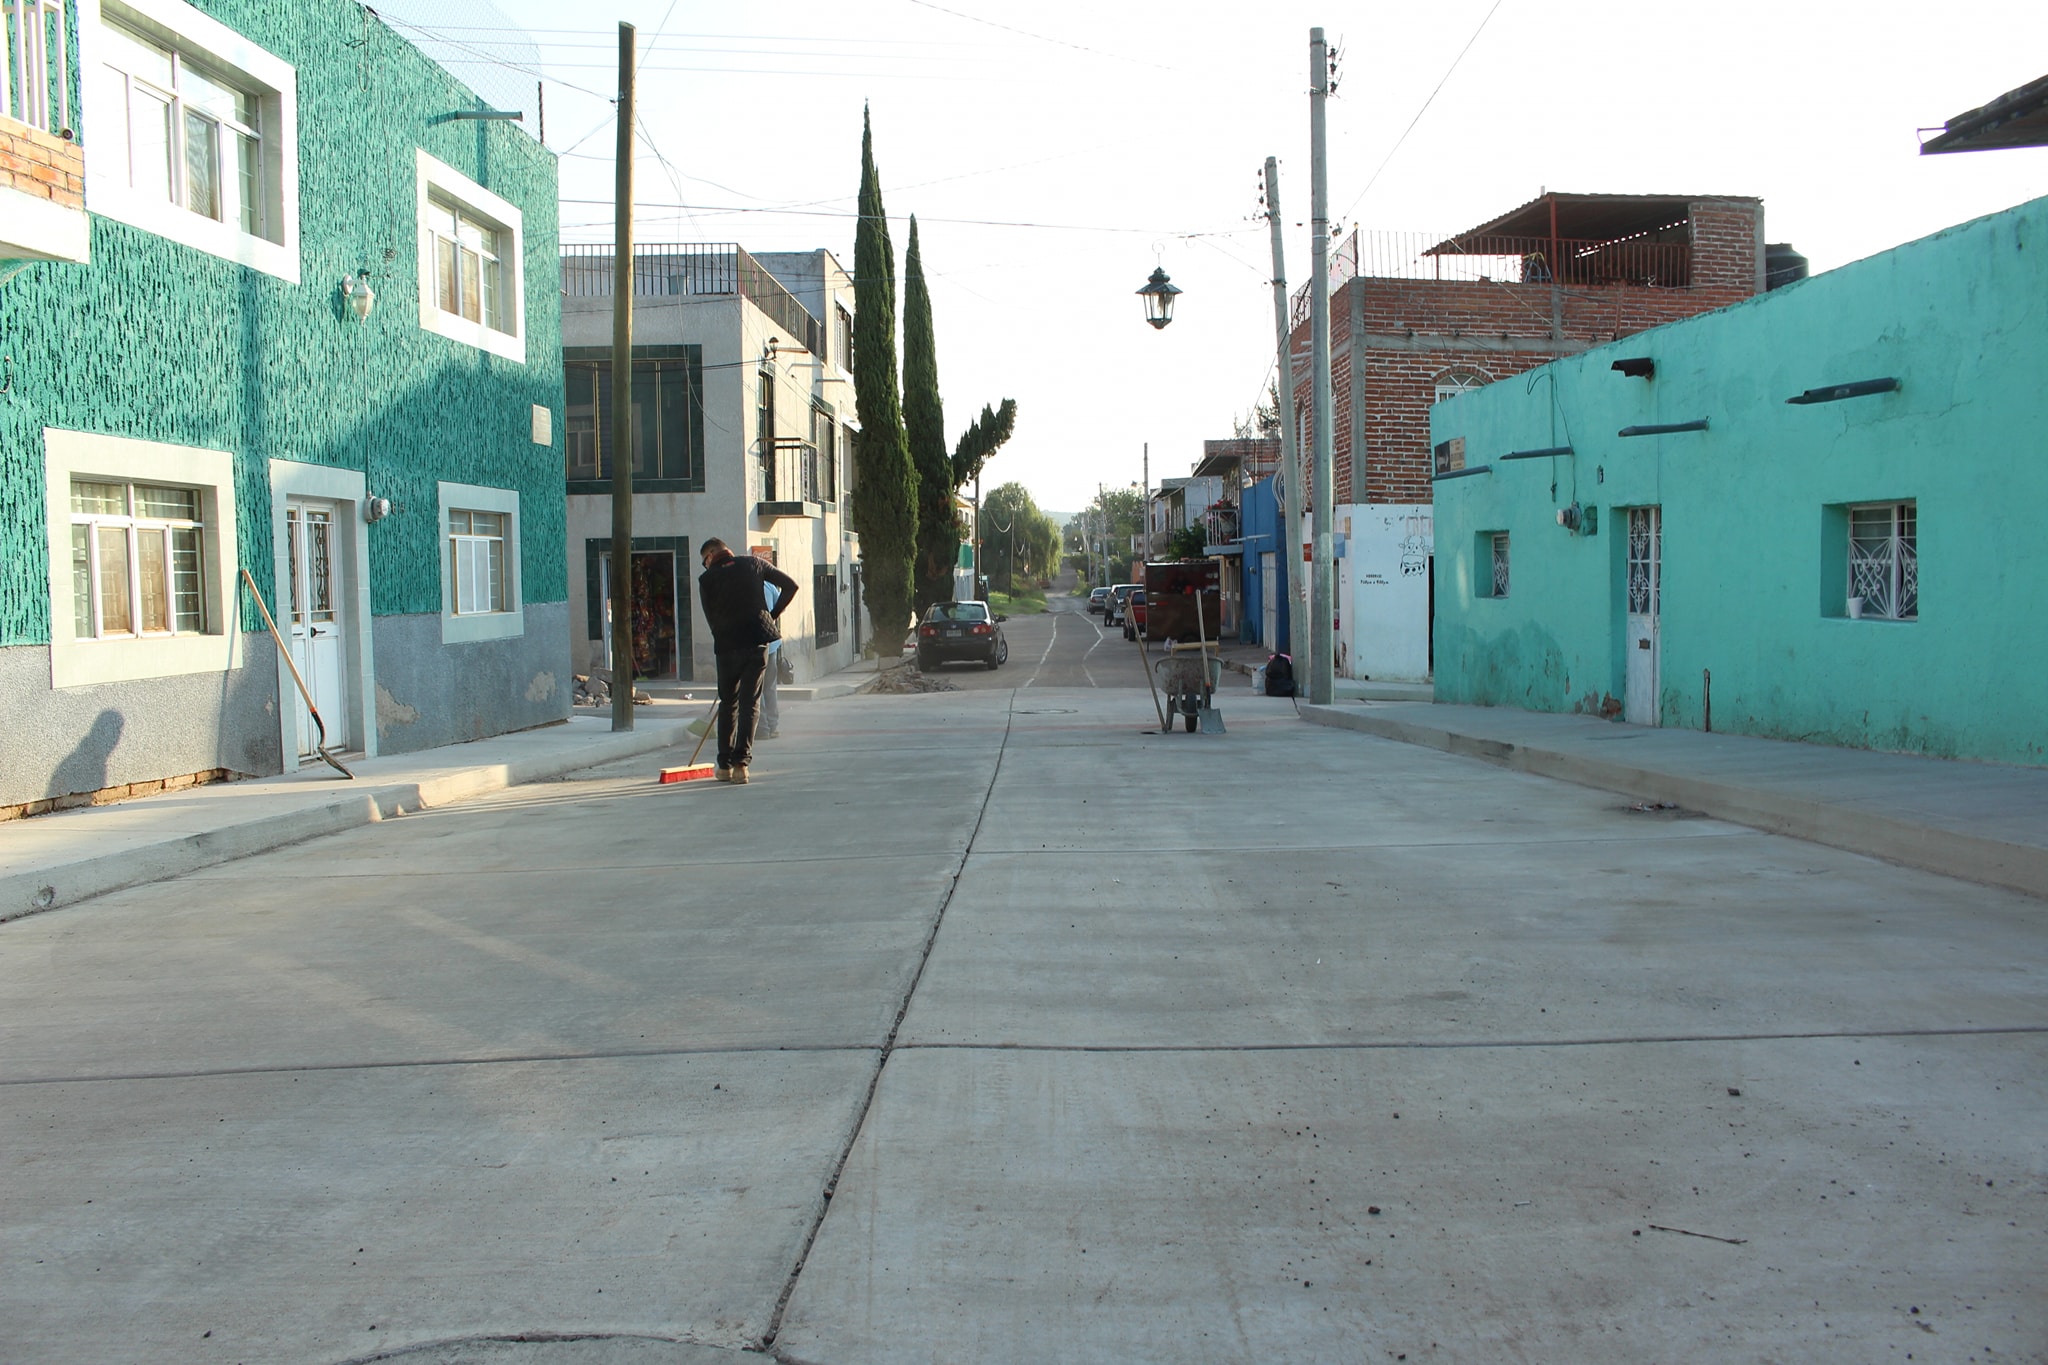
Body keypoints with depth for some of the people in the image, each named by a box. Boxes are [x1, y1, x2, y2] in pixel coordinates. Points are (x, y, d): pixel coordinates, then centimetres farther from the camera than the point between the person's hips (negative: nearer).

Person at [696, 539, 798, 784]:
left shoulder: (707, 579, 3)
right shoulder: (753, 564, 9)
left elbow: (712, 617, 5)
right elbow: (790, 585, 10)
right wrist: (773, 614, 17)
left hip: (727, 646, -1)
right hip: (758, 640, 1)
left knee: (727, 704, 13)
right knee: (750, 703, 4)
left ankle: (725, 765, 16)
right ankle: (741, 762, -8)